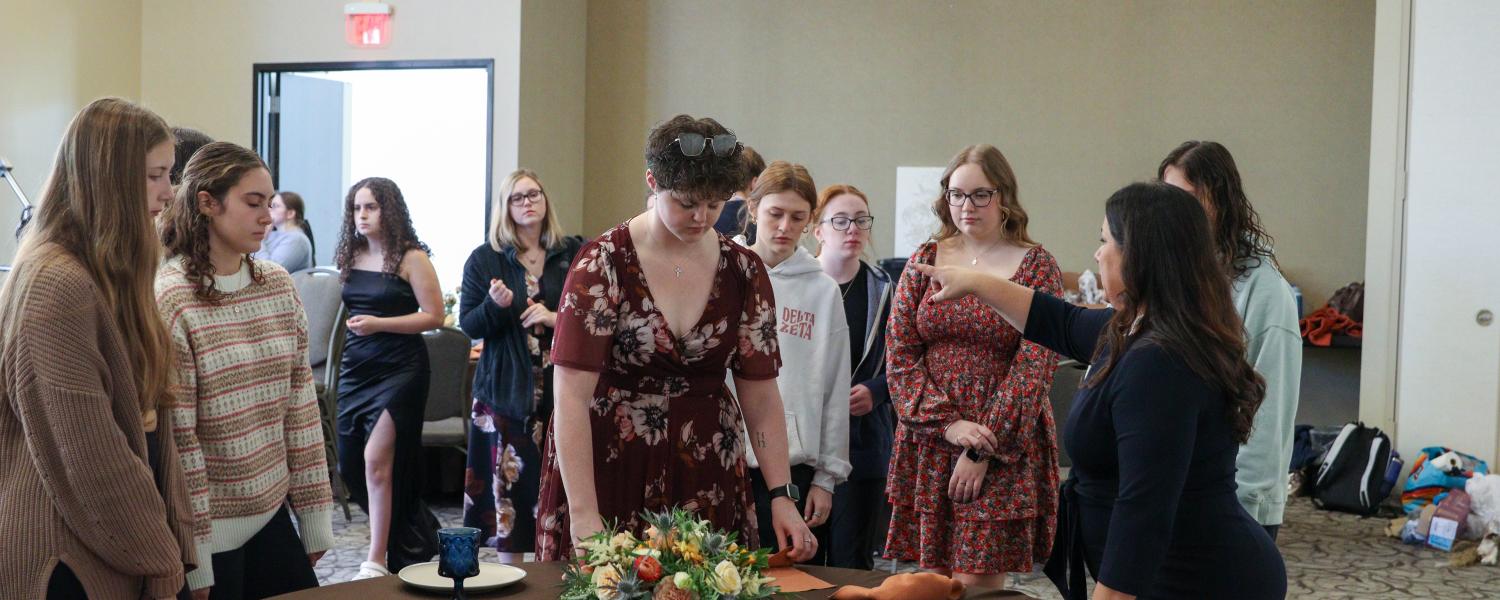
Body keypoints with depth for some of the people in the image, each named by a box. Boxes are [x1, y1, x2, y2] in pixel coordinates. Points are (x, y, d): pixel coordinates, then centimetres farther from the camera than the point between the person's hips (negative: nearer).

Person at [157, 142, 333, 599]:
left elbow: (301, 404, 6)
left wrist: (315, 514, 6)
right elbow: (176, 435, -14)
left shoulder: (278, 285, 3)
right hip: (210, 527, -5)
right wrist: (194, 559, -13)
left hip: (272, 514, 5)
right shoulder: (169, 299, -14)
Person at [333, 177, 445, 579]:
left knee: (376, 458, -14)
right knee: (350, 465, 10)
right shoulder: (349, 257, 8)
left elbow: (434, 316, -12)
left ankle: (377, 561, -5)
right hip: (356, 367, 7)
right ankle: (418, 531, 30)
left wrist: (378, 324, -19)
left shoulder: (411, 258, -9)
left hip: (400, 368, -7)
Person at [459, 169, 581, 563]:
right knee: (508, 479, 1)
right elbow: (468, 326, 3)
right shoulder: (484, 259, 5)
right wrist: (495, 305, -16)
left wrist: (557, 319, -10)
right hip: (507, 388, 0)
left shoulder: (573, 254, 6)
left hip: (561, 386, 0)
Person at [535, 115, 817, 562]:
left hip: (705, 474, 3)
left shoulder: (744, 272, 0)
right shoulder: (603, 264, -11)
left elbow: (761, 396, 2)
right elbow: (571, 397, -15)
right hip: (608, 468, -3)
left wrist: (782, 496, -7)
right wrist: (583, 515, -22)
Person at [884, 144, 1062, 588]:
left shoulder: (1037, 267, -2)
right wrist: (948, 423, -9)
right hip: (927, 446, 3)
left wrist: (982, 451, -12)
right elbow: (899, 353, 3)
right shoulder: (925, 260, 7)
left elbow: (1035, 366, -8)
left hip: (1005, 449, -3)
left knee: (977, 582, -4)